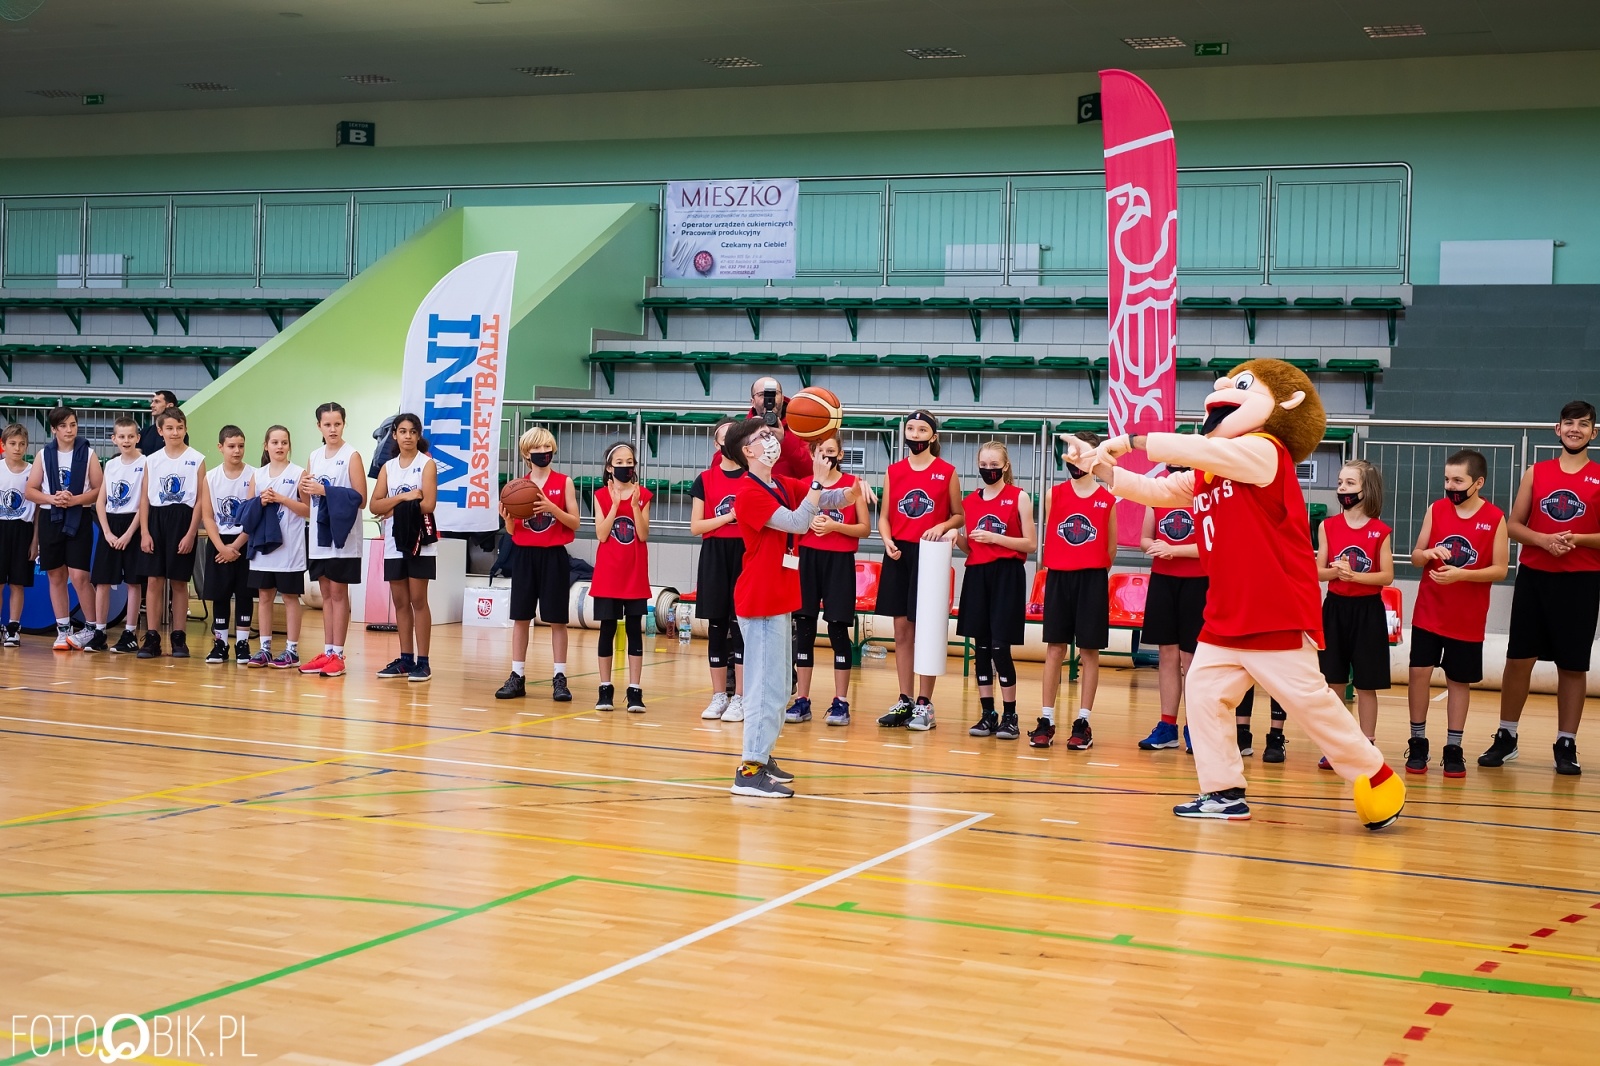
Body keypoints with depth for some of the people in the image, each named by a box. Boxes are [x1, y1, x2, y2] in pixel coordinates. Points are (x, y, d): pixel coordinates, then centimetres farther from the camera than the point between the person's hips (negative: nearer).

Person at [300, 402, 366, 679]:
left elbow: (360, 499, -12)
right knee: (326, 594, 10)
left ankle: (337, 655, 1)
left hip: (343, 537, -6)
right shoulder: (314, 456, 11)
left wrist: (326, 491, -17)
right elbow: (308, 500, 16)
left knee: (338, 593, -2)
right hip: (320, 535, 6)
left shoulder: (351, 456, -6)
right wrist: (304, 489, -6)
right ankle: (327, 653, 14)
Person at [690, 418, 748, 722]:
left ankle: (739, 698, 2)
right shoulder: (705, 479, 5)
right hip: (715, 555, 1)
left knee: (741, 624, -3)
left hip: (746, 553, -1)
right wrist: (729, 516, -11)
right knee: (717, 625, 4)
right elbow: (696, 526, 0)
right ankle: (719, 696, 12)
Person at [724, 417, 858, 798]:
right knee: (767, 684, -12)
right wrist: (818, 480, -22)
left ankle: (762, 756, 23)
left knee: (776, 684, 15)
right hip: (761, 600, -10)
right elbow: (797, 522, -23)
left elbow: (832, 500, 8)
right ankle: (750, 770, -12)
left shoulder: (784, 486, 12)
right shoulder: (750, 493, -15)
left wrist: (853, 491, -12)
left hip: (779, 599, 10)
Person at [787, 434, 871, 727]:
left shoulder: (853, 484, 0)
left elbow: (865, 528, -1)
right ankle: (802, 700, 8)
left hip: (839, 561, -2)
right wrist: (809, 523, -8)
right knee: (804, 628, 2)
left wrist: (835, 526, -16)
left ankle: (841, 702, 4)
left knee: (838, 628, -2)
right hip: (808, 559, 2)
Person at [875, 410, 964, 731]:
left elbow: (959, 516, 5)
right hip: (898, 554, 3)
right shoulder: (894, 471, 8)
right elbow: (884, 515, 10)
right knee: (902, 629, 7)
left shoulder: (947, 472, 0)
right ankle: (904, 702, 14)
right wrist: (887, 540, -8)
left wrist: (941, 527, -14)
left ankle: (925, 704, 6)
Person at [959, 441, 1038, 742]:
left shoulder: (1018, 497, -1)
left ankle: (1010, 717, 1)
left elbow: (1031, 544, -5)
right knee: (980, 646, 4)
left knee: (1000, 646, -8)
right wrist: (958, 538, -5)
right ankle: (987, 715, 11)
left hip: (1007, 575, -4)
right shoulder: (969, 501, 10)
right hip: (977, 575, 4)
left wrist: (995, 537, -15)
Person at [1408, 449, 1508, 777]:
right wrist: (1427, 554, -18)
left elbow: (1500, 570, -8)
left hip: (1468, 618, -2)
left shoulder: (1495, 518, -6)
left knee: (1459, 680, 7)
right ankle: (1418, 744, 8)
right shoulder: (1436, 510, 1)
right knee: (1419, 672, -5)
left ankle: (1453, 749, 16)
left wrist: (1460, 574, -21)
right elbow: (1415, 556, 6)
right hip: (1428, 612, 2)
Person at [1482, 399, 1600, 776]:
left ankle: (1566, 745, 11)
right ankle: (1506, 737, 15)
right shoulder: (1536, 473, 8)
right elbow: (1514, 525, 6)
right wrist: (1543, 539, -11)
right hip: (1533, 576, 2)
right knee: (1518, 659, 3)